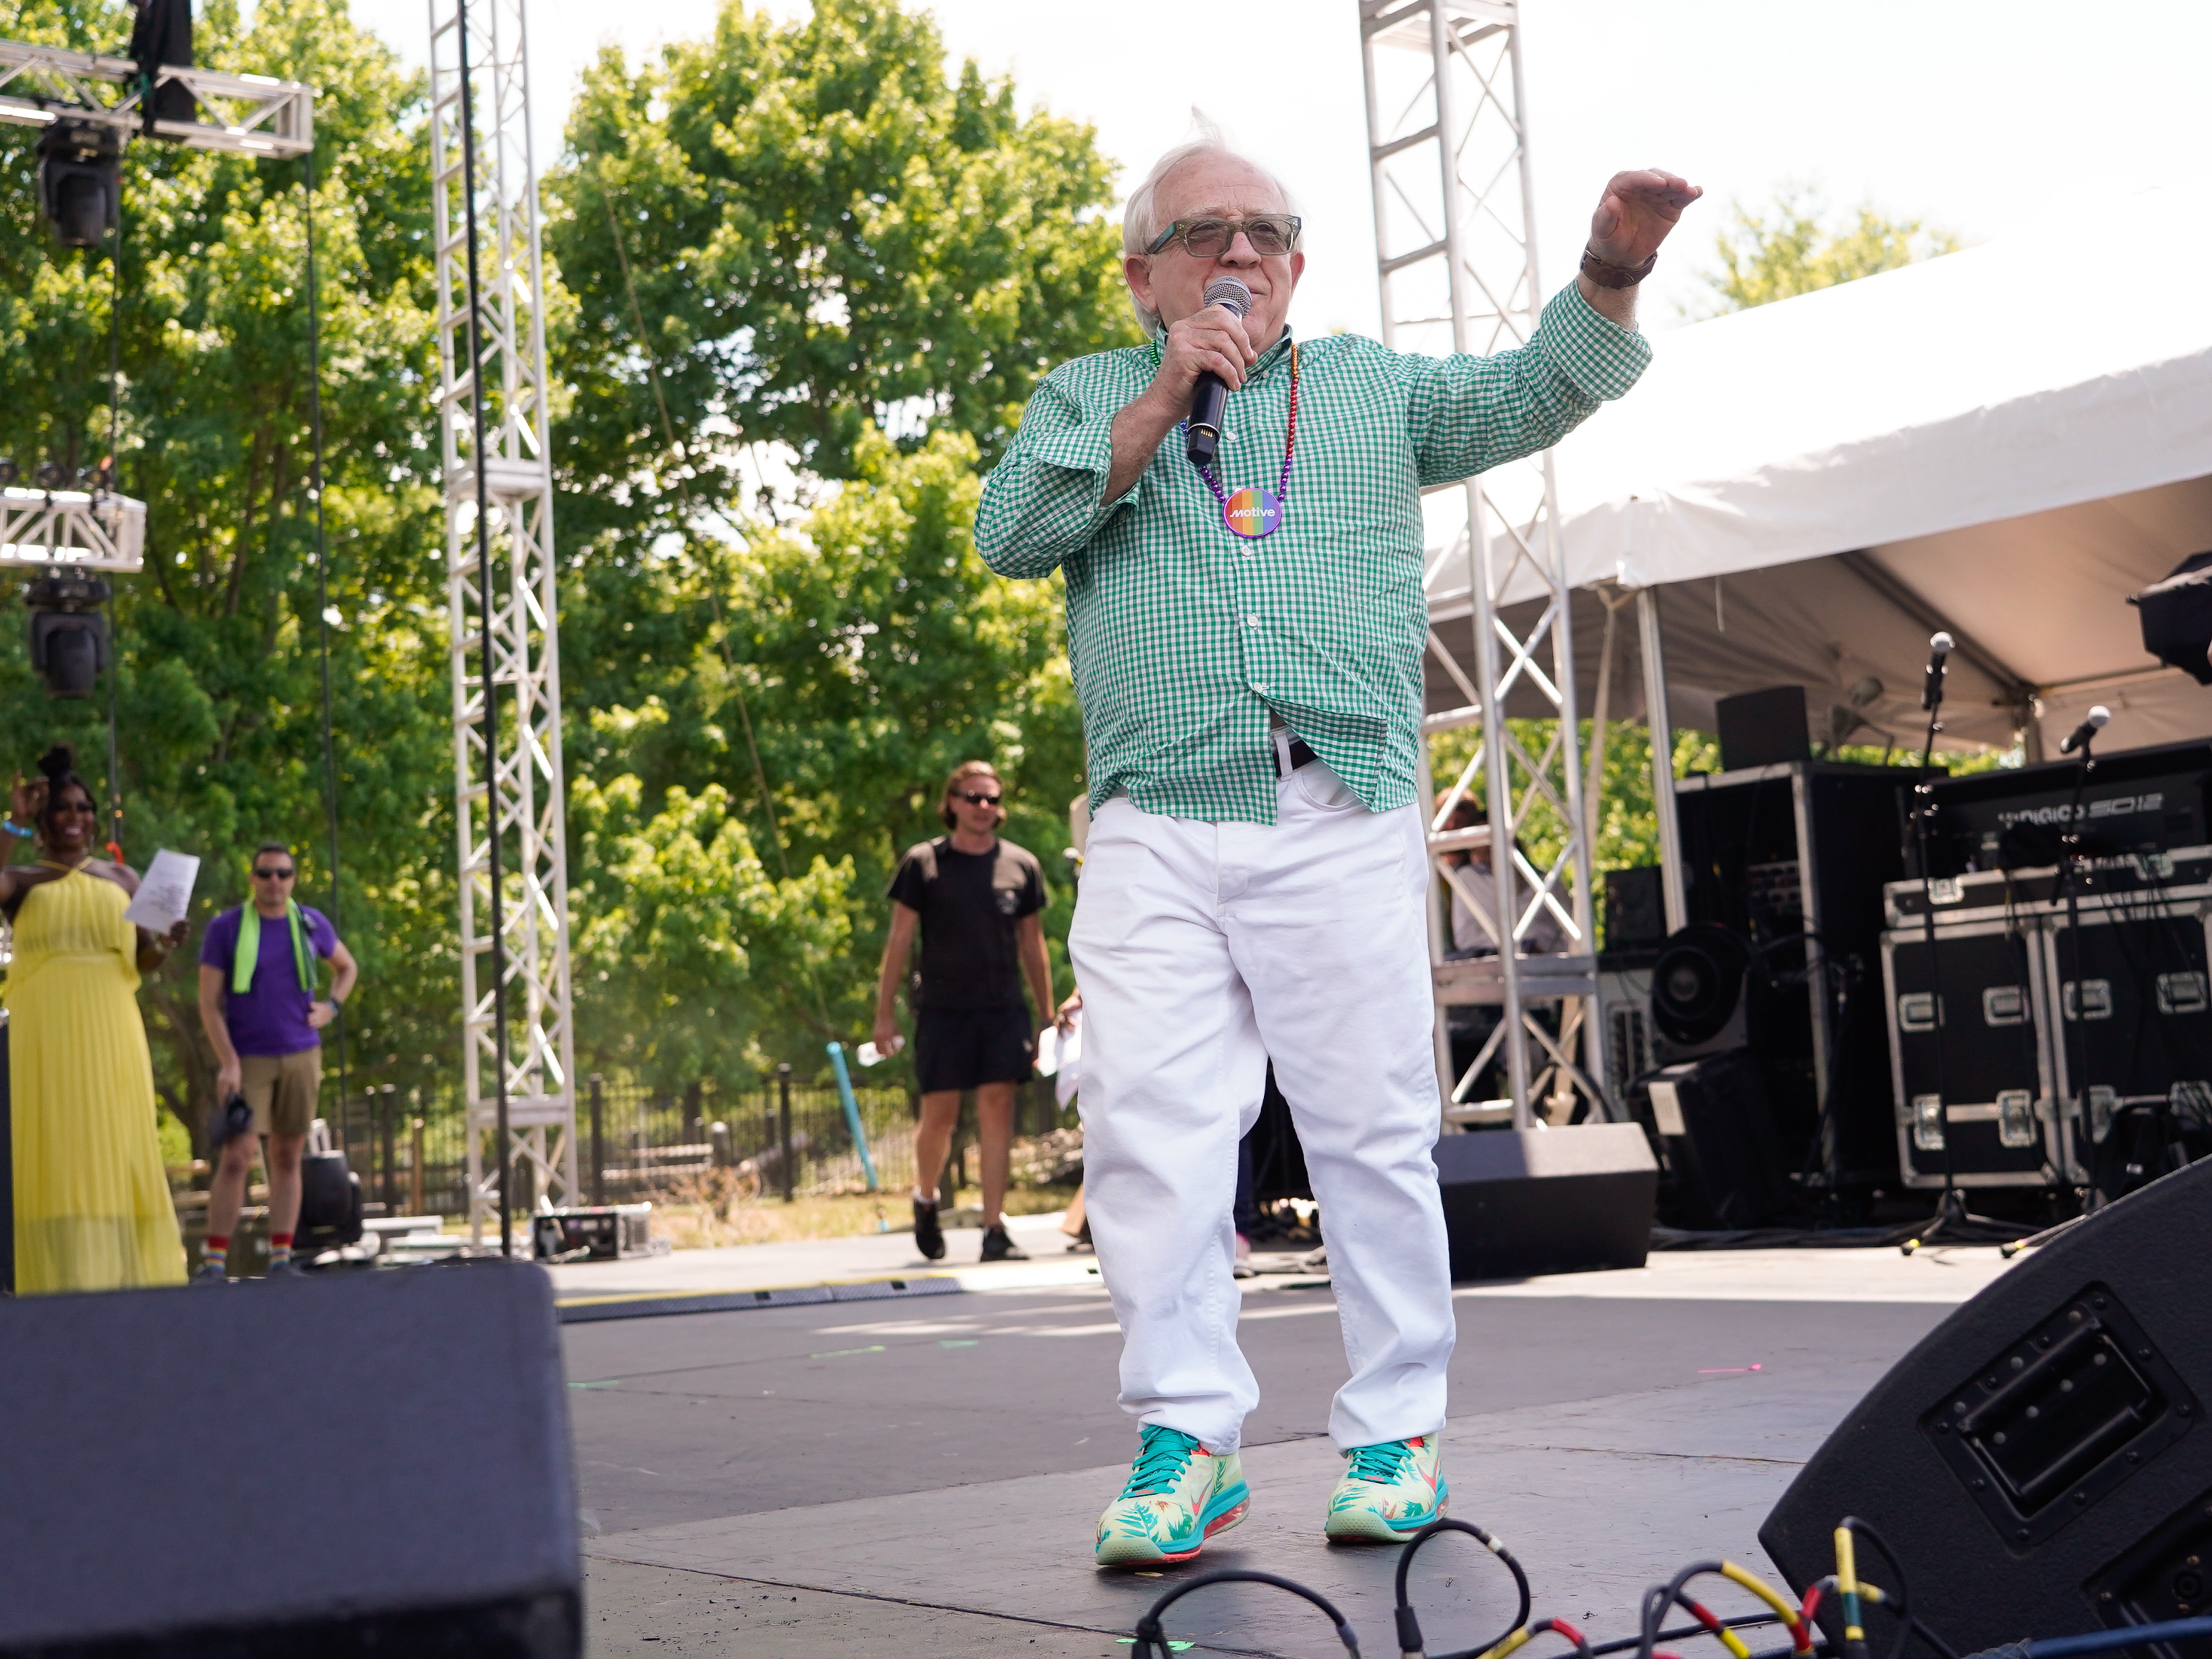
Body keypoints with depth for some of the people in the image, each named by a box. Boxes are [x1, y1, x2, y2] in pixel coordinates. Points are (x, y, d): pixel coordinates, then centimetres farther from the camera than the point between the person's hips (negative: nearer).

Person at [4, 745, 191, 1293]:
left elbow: (142, 959, 16)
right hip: (45, 1034, -3)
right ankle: (64, 1283, -9)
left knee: (119, 1150, -1)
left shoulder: (122, 878, 17)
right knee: (54, 1150, -7)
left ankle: (126, 1277, 1)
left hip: (110, 1032, 3)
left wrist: (167, 944, -5)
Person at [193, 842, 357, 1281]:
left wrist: (330, 1008, 4)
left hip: (301, 1056, 3)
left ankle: (281, 1260, 8)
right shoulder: (225, 929, -4)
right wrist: (228, 1063, -15)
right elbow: (208, 1003, -6)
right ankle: (213, 1262, -7)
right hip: (248, 1060, -3)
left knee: (287, 1159, 5)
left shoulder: (311, 924, 5)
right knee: (236, 1158, -12)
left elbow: (348, 967, 23)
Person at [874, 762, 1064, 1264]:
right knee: (939, 1116, 1)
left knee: (998, 1109, -4)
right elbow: (899, 940, 3)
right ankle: (926, 1200, 29)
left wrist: (1048, 1015, 12)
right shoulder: (922, 864, 1)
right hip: (942, 1009, -2)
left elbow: (1032, 945, 14)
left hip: (1003, 1010, 2)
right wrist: (885, 1012, -1)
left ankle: (995, 1230, -1)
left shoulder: (1022, 865, 8)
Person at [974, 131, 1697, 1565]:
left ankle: (1397, 1430, 10)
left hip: (1344, 825, 0)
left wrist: (1612, 270, -10)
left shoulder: (1370, 385, 20)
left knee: (1372, 1127, 0)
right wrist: (1164, 398, -6)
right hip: (1157, 830, 0)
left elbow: (1534, 395, 8)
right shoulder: (1090, 397, 17)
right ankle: (1186, 1435, 2)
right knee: (1152, 1128, -6)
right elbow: (1011, 532, 0)